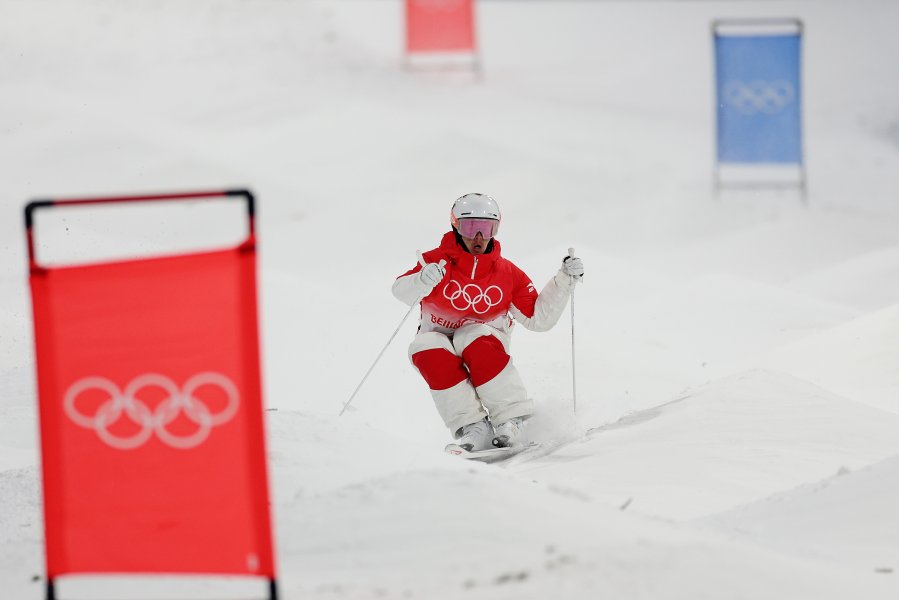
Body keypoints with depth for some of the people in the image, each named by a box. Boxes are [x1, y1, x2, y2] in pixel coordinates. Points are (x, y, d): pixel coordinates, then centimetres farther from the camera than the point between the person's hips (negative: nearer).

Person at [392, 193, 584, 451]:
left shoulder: (507, 273, -5)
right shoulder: (438, 262, -12)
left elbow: (538, 318, -2)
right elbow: (402, 291, -28)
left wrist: (564, 281, -11)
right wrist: (422, 282, -51)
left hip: (484, 338, 0)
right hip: (439, 336, 0)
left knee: (477, 341, -35)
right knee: (426, 350, -35)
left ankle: (509, 420, -29)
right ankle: (472, 427, -33)